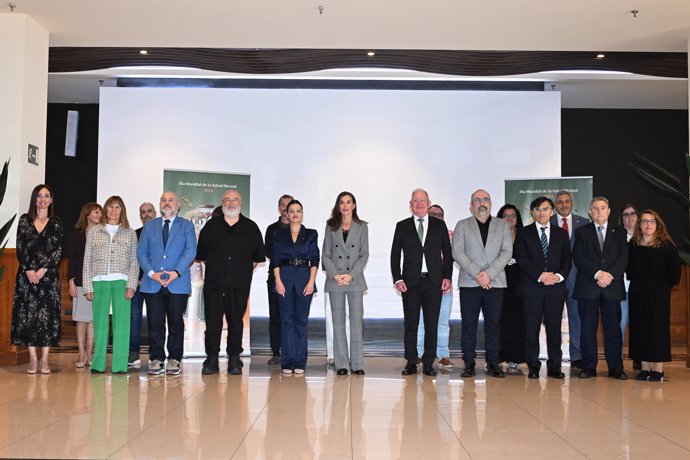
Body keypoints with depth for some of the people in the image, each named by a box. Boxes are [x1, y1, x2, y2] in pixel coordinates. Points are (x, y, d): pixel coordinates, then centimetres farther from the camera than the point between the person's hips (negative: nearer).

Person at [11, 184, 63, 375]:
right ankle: (33, 359, 7)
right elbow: (20, 247, 2)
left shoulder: (56, 223, 6)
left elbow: (58, 250, 0)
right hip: (27, 274, 1)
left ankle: (44, 359, 3)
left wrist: (44, 269, -12)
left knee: (48, 314, -3)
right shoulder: (25, 220, 8)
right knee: (28, 314, 0)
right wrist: (28, 270, -9)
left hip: (48, 275, -1)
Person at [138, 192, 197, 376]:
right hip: (152, 284, 2)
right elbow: (141, 252, 9)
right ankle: (156, 359, 9)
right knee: (155, 324, 1)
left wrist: (176, 272, -15)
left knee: (176, 323, 2)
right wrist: (151, 272, -7)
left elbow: (190, 251, -2)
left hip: (178, 283, -1)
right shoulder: (149, 225, 16)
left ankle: (174, 360, 9)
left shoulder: (187, 226, 10)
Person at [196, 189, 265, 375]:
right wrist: (214, 267, 13)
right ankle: (212, 358, 6)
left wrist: (245, 269, 10)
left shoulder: (250, 227, 9)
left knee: (236, 321, 2)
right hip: (213, 282, 1)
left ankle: (234, 359, 9)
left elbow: (258, 256, 14)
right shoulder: (211, 226, 11)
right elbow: (201, 253, 17)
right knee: (212, 320, -1)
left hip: (239, 283, -1)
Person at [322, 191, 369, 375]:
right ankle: (341, 364, 8)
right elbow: (326, 254, 5)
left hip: (355, 279, -1)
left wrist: (351, 275, -10)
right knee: (338, 322, 3)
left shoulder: (362, 226, 6)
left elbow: (364, 254, 1)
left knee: (356, 320, -2)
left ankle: (357, 363, 4)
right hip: (335, 280, 1)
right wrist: (335, 275, -9)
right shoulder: (331, 226, 8)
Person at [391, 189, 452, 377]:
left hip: (434, 282, 0)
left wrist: (447, 276, 0)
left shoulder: (439, 225, 9)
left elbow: (447, 253, 10)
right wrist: (397, 279, -2)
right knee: (411, 324, 2)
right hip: (410, 282, 0)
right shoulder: (402, 226, 8)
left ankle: (428, 363, 8)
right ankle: (411, 363, 10)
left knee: (432, 324, 1)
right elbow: (395, 255, 7)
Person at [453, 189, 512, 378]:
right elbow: (457, 252, -1)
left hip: (495, 283, 1)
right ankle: (469, 363, 6)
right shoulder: (462, 225, 10)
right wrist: (476, 273, -12)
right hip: (469, 283, -1)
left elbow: (507, 252, 2)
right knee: (468, 324, 0)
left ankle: (493, 363, 9)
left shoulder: (502, 226, 13)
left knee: (494, 323, 2)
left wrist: (489, 273, -11)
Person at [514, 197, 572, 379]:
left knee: (554, 328, 2)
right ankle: (533, 367, 7)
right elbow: (521, 259, -2)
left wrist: (559, 276, -8)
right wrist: (540, 275, -12)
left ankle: (554, 366, 10)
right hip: (531, 288, -2)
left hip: (556, 287, 2)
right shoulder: (524, 233, 8)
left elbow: (567, 259, 10)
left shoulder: (561, 234, 16)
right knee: (531, 328, -1)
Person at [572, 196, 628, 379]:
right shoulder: (581, 232, 9)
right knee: (588, 328, 1)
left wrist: (610, 275, -14)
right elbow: (579, 258, -2)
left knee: (613, 328, 2)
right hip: (587, 287, -1)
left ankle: (616, 368, 9)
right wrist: (598, 274, -14)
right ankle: (589, 367, 8)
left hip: (612, 286, 1)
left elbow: (623, 258, 2)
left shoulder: (619, 232, 13)